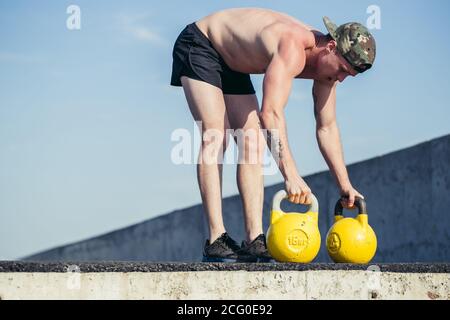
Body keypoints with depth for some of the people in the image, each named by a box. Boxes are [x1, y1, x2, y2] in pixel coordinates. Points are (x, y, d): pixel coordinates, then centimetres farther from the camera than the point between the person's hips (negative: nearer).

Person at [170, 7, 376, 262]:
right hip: (198, 46, -9)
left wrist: (345, 186, 0)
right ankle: (216, 240, -24)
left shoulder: (327, 61, -9)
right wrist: (291, 175, -52)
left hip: (232, 66, 9)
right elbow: (271, 113, -47)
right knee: (216, 138, -21)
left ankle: (255, 239, -6)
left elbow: (327, 128, 1)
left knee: (253, 143, -2)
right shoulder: (293, 50, -37)